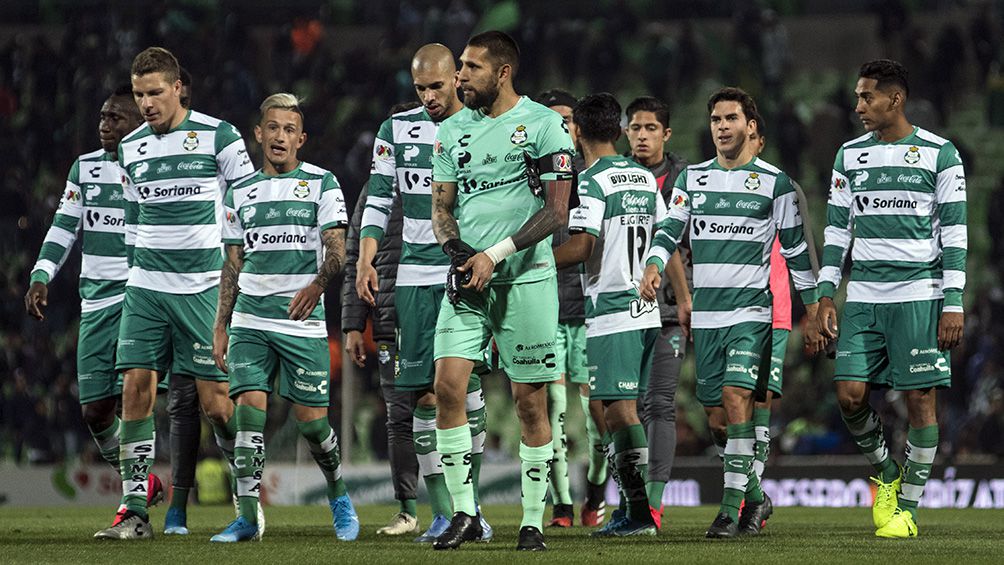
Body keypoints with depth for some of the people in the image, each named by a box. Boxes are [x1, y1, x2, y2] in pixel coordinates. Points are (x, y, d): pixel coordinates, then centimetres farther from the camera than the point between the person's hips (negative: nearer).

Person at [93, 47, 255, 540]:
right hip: (146, 288, 4)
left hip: (204, 289, -4)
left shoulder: (218, 137, -4)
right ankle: (135, 512, -4)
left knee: (216, 403, -6)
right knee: (136, 389, -6)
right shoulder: (130, 148, 11)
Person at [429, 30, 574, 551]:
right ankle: (464, 513, -2)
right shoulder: (452, 131, 11)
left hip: (525, 279, -4)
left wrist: (495, 255, -15)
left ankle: (533, 522, 10)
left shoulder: (543, 125, -4)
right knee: (447, 386, -10)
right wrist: (456, 248, -8)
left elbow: (556, 211, -8)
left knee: (530, 401, 0)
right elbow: (441, 207, 13)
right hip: (468, 279, 4)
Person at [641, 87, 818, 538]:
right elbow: (671, 230, 6)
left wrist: (811, 305, 5)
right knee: (716, 415, 5)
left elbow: (795, 248, 6)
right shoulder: (691, 178, 11)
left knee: (736, 396, -20)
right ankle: (755, 497, 23)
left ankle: (732, 505, -19)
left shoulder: (774, 182, 2)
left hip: (751, 310, -4)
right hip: (705, 313, 4)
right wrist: (654, 265, -15)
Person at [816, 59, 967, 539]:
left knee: (920, 399, -4)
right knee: (850, 394, -5)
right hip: (863, 296, 4)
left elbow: (955, 234, -2)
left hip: (919, 295, -4)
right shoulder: (850, 156, 11)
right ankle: (886, 474, 20)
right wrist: (826, 293, 6)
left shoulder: (939, 154, -1)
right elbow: (836, 228, 14)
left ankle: (907, 509, 4)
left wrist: (953, 304, -8)